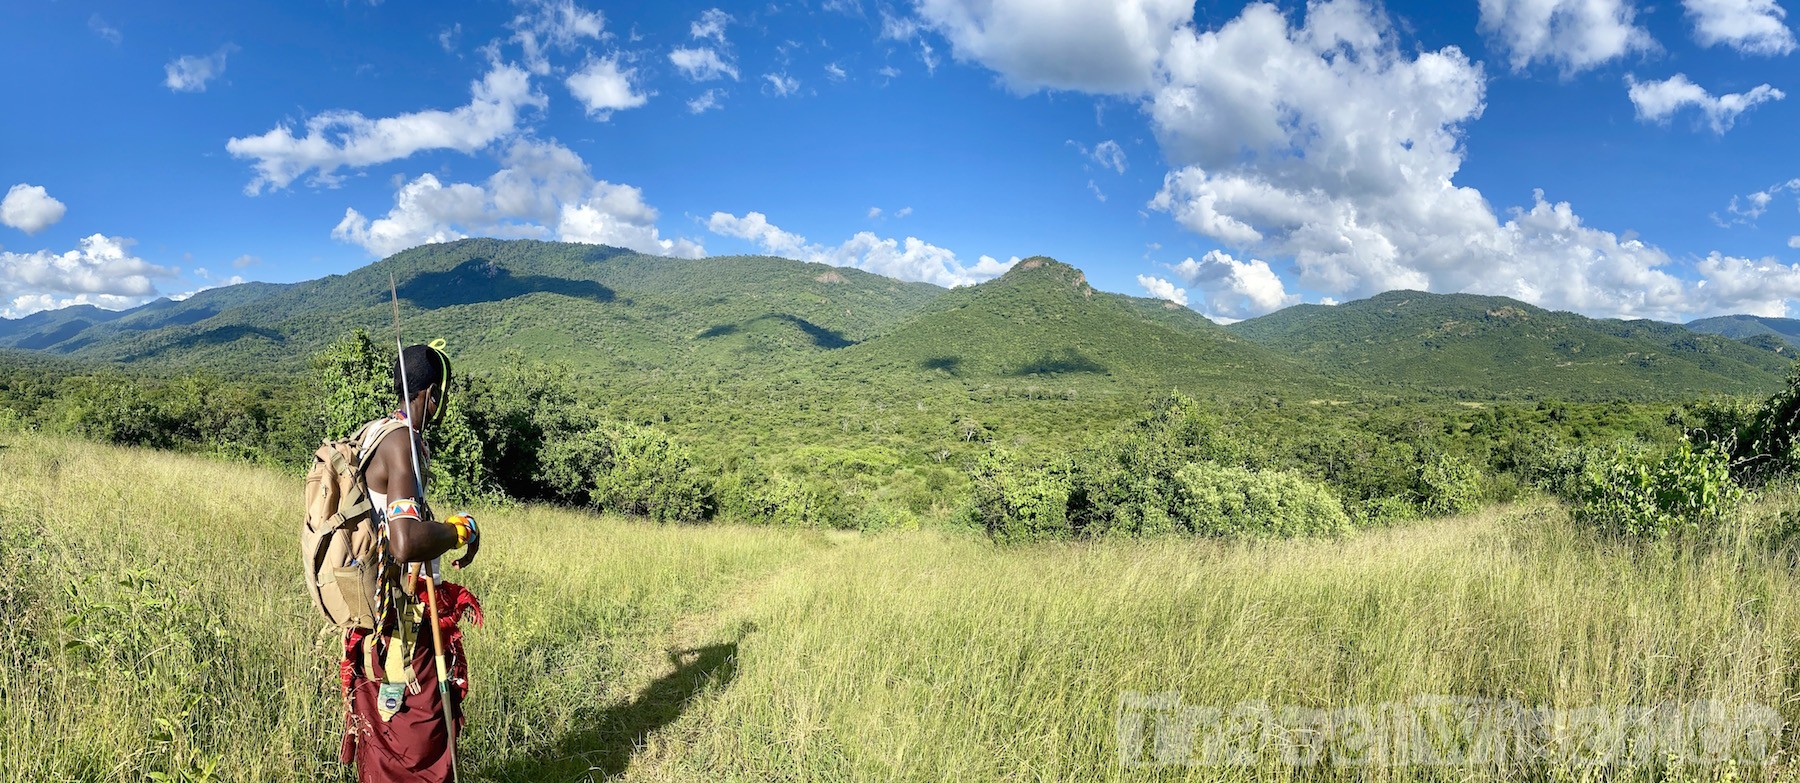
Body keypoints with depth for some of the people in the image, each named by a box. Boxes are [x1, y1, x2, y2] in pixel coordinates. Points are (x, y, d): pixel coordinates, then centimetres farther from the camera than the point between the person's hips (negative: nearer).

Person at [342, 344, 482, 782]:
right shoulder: (402, 443, -21)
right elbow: (406, 545, -32)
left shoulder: (378, 433, 10)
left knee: (385, 738, 21)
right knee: (417, 747, 1)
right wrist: (462, 530, -16)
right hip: (401, 623, -10)